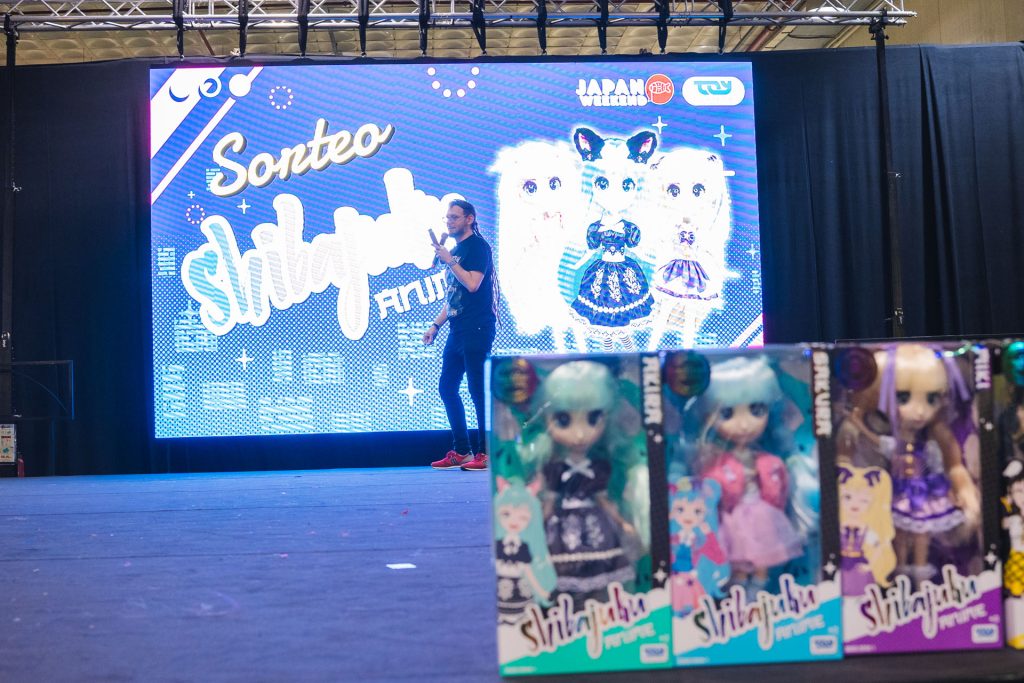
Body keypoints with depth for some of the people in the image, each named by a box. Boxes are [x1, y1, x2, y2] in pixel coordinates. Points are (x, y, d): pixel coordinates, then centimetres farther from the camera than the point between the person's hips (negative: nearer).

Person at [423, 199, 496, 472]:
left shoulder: (477, 246, -7)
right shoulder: (455, 250, 19)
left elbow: (472, 284, -20)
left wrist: (449, 261, -15)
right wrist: (436, 325, 19)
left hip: (476, 329, -10)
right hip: (458, 331, 10)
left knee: (478, 390, -8)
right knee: (447, 388, 10)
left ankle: (486, 453, -3)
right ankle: (461, 452, 16)